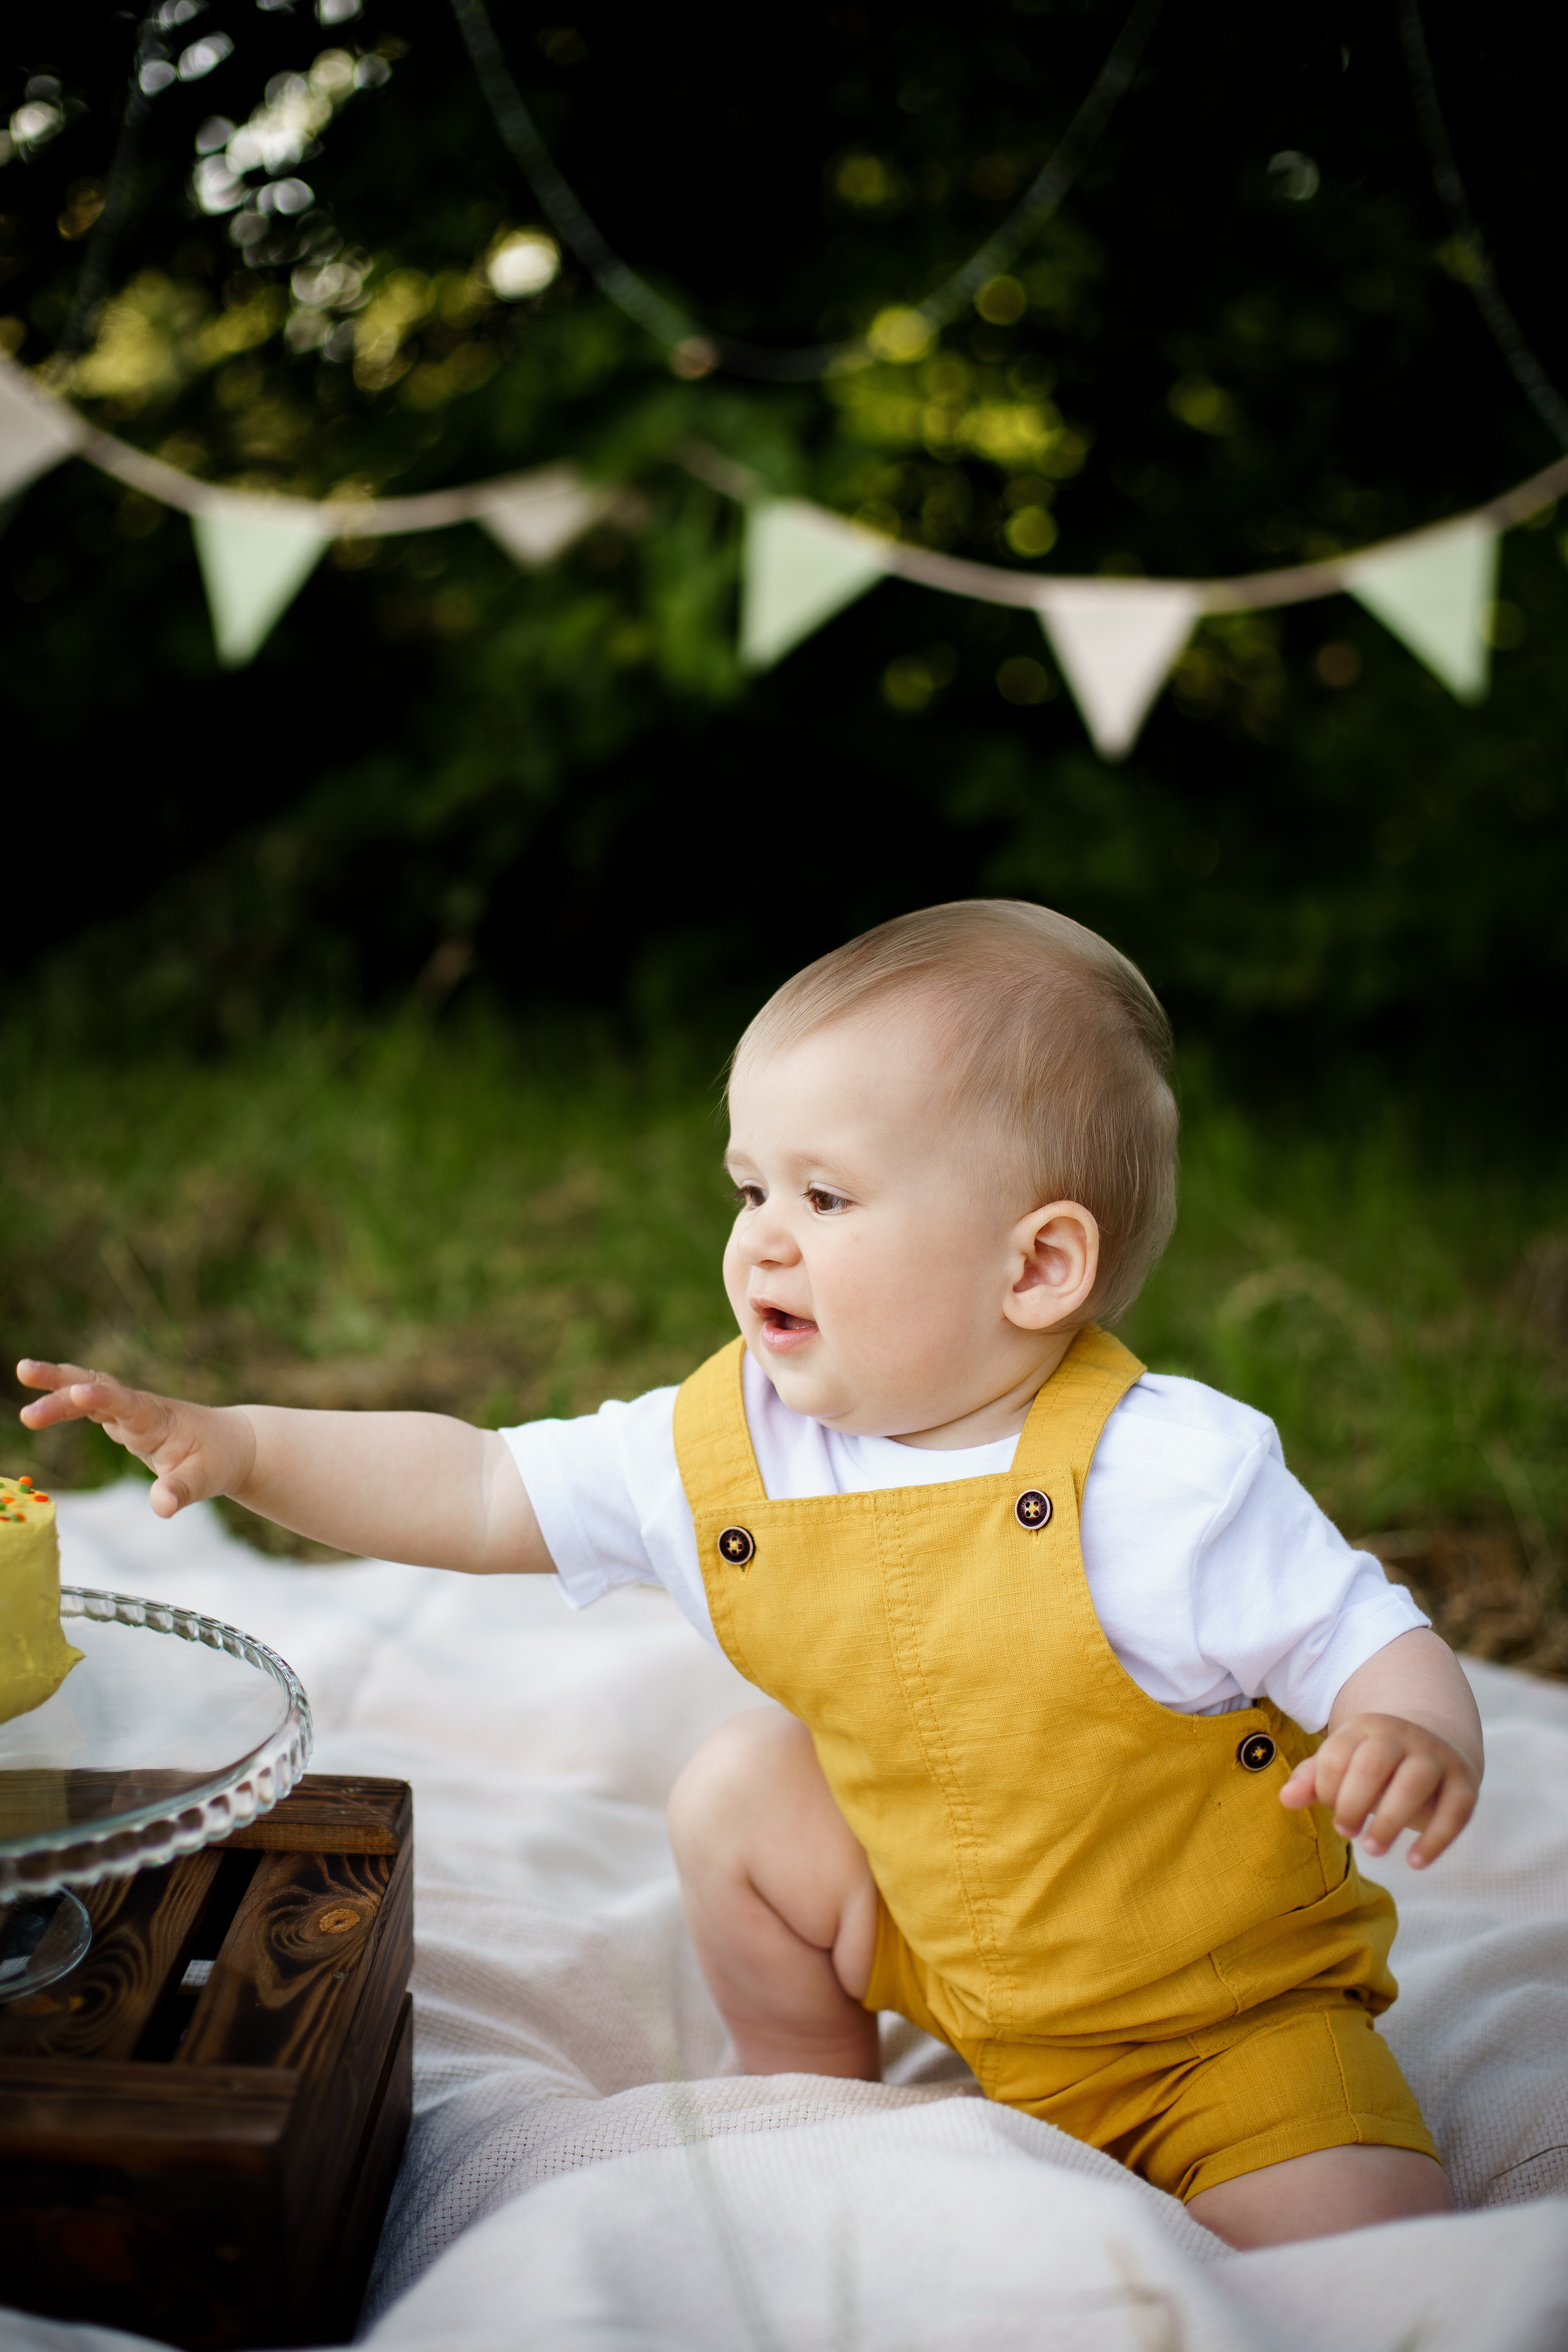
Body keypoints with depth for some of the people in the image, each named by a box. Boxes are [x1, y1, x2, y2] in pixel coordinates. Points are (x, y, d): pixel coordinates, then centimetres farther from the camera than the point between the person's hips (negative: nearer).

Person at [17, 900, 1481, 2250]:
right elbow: (481, 1493, -5)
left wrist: (1415, 1742, -45)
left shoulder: (1164, 1477, -29)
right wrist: (237, 1446, -14)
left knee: (1355, 2260, -23)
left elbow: (1374, 1645, -23)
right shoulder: (727, 1447, -11)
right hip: (946, 1944, 6)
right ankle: (814, 2121, 21)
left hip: (1229, 2008, -5)